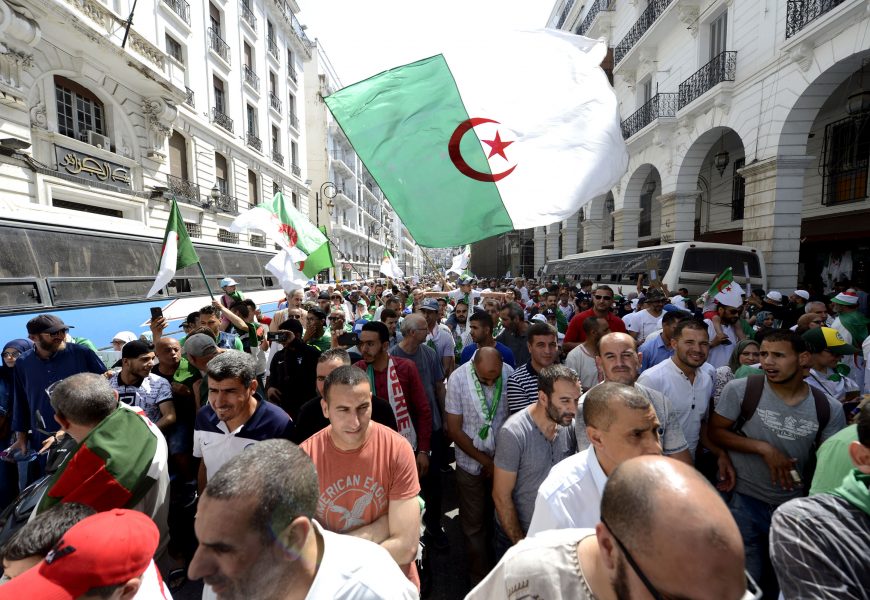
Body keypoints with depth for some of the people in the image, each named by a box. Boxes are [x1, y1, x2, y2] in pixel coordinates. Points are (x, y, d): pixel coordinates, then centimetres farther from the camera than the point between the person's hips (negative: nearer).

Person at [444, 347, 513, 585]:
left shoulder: (510, 374, -14)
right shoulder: (458, 379, -19)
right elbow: (454, 430, -12)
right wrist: (485, 461, -10)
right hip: (471, 462, -2)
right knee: (474, 523, 11)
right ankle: (480, 577, 34)